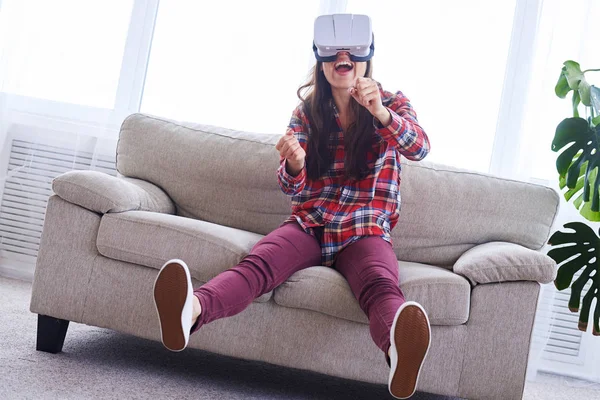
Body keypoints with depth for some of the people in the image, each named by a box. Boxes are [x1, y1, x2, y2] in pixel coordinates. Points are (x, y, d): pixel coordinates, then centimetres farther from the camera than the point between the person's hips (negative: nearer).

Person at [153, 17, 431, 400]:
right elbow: (292, 187, 4)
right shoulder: (307, 110, 11)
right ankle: (191, 310, -62)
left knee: (382, 285, -37)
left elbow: (420, 148, -13)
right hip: (310, 224, 2)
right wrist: (294, 164, -21)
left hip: (365, 231, -1)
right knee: (258, 262, -32)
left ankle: (400, 350, -70)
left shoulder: (392, 103, 8)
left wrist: (380, 113, -33)